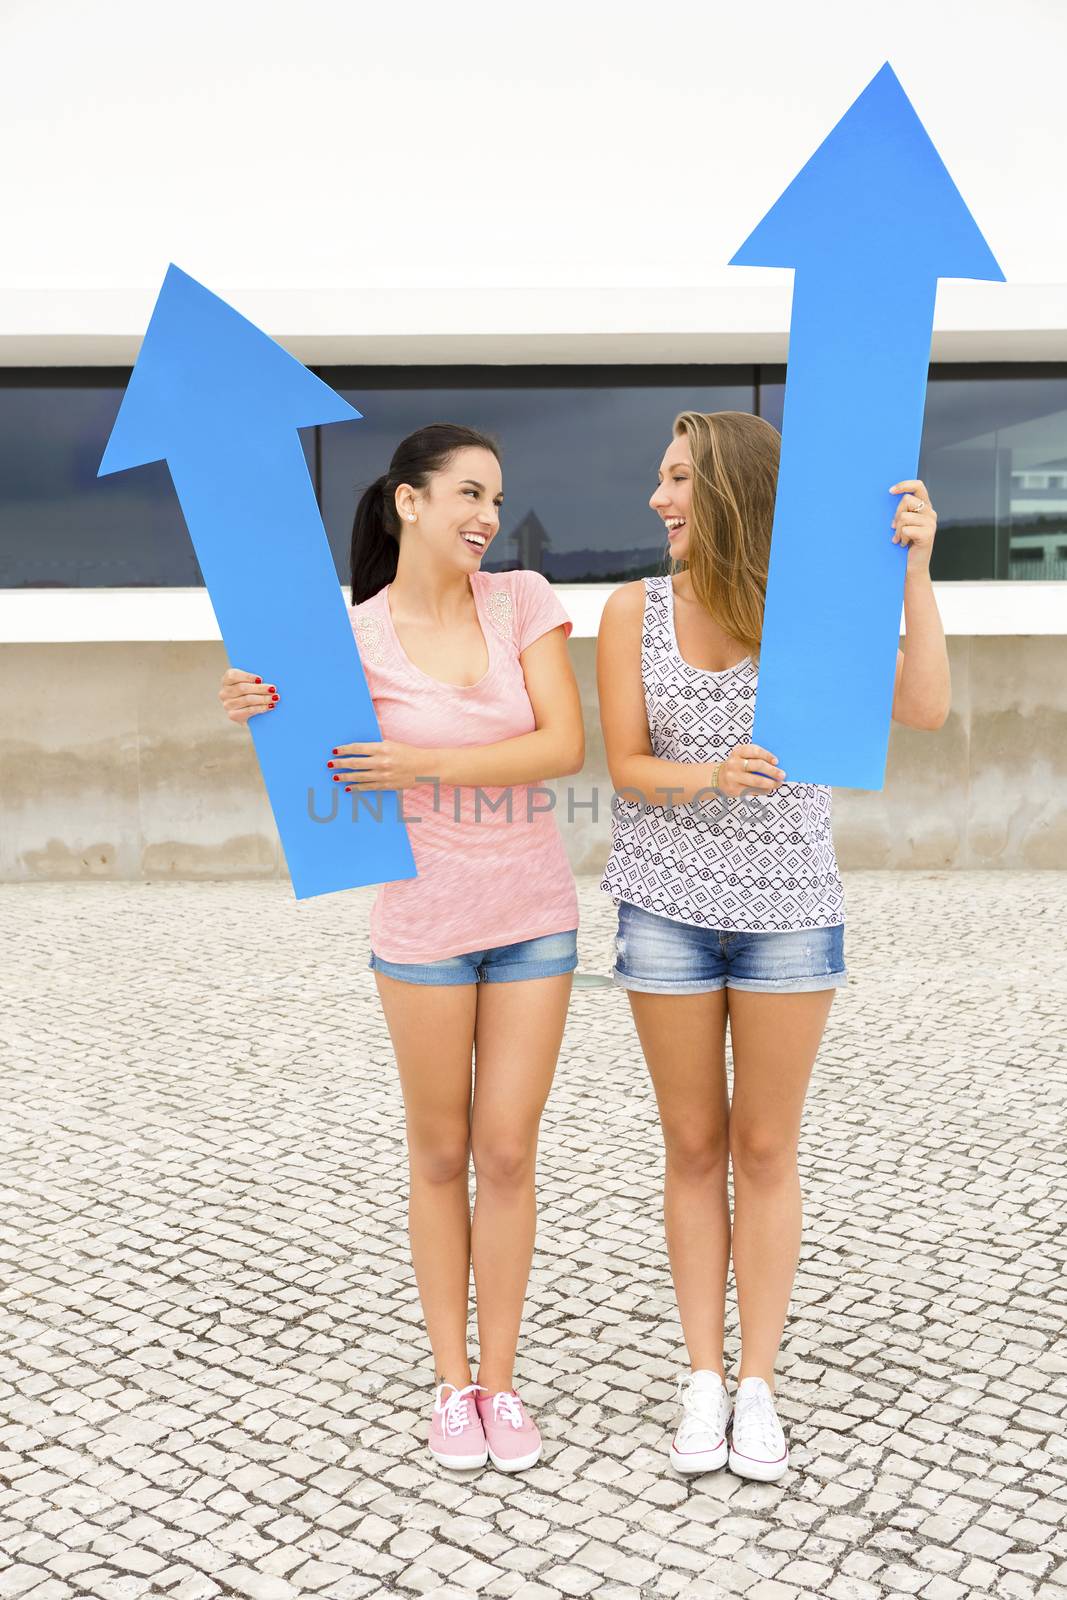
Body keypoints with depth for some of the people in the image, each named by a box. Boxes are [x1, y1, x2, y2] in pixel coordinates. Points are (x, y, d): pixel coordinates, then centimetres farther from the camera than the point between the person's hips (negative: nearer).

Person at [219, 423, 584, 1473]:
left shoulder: (523, 601, -3)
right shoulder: (354, 636, -7)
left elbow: (565, 746, -12)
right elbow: (338, 785, -3)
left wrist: (422, 763, -21)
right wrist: (266, 716, -22)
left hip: (534, 913, 2)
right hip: (421, 918, -1)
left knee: (507, 1155, 6)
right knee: (440, 1154, 11)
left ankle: (499, 1382, 23)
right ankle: (451, 1382, 27)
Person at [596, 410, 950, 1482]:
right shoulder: (635, 609, -3)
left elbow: (924, 710, -16)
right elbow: (626, 768, -5)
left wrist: (914, 572, -24)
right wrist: (710, 778, -25)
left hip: (789, 908, 0)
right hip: (668, 903, 1)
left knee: (766, 1150, 8)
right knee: (694, 1149, 10)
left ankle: (757, 1389, 22)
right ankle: (702, 1381, 24)